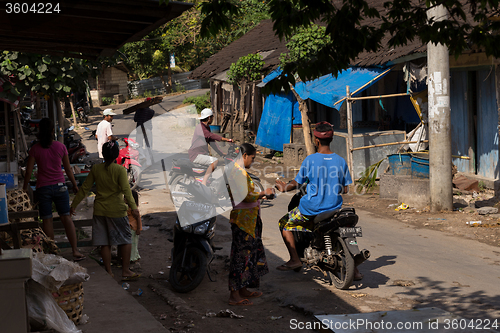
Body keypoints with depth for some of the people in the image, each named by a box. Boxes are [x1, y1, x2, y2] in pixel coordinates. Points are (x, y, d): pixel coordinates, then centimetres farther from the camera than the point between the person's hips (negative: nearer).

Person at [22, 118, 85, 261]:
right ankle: (75, 251, 1)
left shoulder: (35, 149, -5)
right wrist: (74, 184, 17)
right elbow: (68, 169, 5)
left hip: (43, 187, -1)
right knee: (66, 217, 5)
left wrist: (25, 187, 12)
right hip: (60, 186, 1)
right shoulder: (61, 147, -2)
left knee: (47, 220, 5)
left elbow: (29, 171, -2)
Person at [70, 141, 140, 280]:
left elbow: (85, 188, 6)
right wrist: (133, 207, -23)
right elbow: (126, 190, -20)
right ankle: (125, 271, 9)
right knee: (125, 240, 9)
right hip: (116, 210, -4)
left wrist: (74, 204, 14)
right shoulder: (120, 170, -10)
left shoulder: (95, 169, 1)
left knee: (105, 243, 9)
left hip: (99, 210, 4)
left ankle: (109, 272, 13)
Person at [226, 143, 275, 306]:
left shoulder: (236, 170, 16)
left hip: (247, 219, 11)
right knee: (241, 255, -7)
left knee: (248, 254, 16)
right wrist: (264, 193, -10)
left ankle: (242, 290, 25)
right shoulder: (239, 172, -17)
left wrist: (261, 194, 16)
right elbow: (245, 197, -23)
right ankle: (234, 295, -3)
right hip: (242, 218, -11)